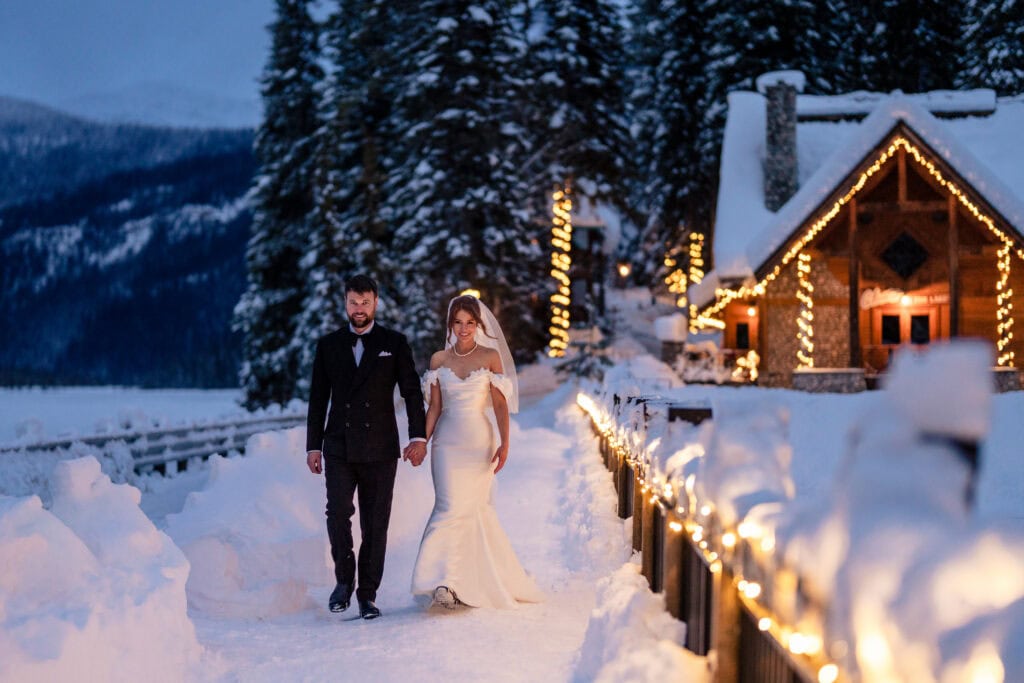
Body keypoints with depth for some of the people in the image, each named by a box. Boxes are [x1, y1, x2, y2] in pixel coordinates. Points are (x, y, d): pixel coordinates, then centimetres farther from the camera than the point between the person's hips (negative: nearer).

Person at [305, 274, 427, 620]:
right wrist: (313, 446, 7)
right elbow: (318, 399, 12)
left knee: (375, 524, 1)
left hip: (380, 449, 0)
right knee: (338, 513, -17)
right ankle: (344, 580, 0)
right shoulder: (328, 345, 10)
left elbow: (411, 391, 1)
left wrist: (418, 436, -12)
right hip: (339, 448, 1)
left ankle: (368, 594, 10)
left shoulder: (394, 344, 6)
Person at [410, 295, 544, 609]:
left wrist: (504, 443, -10)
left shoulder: (491, 357, 2)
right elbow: (434, 407, 8)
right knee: (451, 507, -12)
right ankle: (444, 582, -18)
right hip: (447, 442, 0)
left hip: (479, 441, 0)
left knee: (475, 509, 4)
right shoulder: (439, 360, 7)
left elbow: (500, 404, -2)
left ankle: (480, 580, 15)